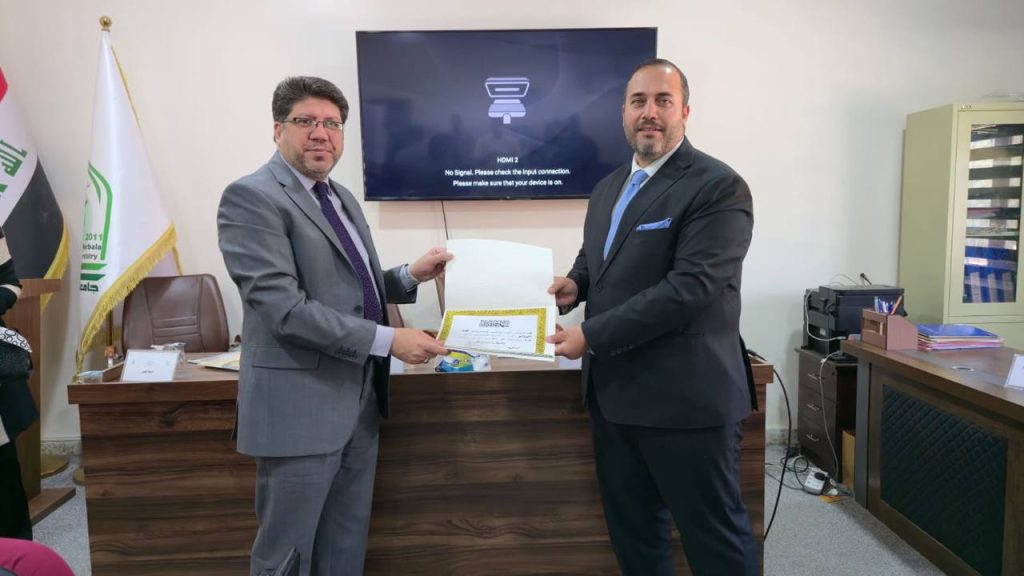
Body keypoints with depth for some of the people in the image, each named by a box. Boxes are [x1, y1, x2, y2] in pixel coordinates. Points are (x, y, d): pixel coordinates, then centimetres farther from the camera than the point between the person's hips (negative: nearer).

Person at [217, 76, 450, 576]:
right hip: (300, 405, -8)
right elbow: (285, 309, -22)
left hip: (357, 400, 8)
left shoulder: (342, 198, 14)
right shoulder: (251, 197, -13)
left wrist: (410, 276, 2)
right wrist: (387, 340, -23)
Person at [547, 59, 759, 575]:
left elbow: (690, 287, -22)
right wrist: (575, 283, 0)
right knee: (632, 531, 20)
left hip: (686, 397, -7)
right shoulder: (609, 187, 13)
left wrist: (591, 336, -20)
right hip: (615, 394, 8)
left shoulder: (718, 188, -13)